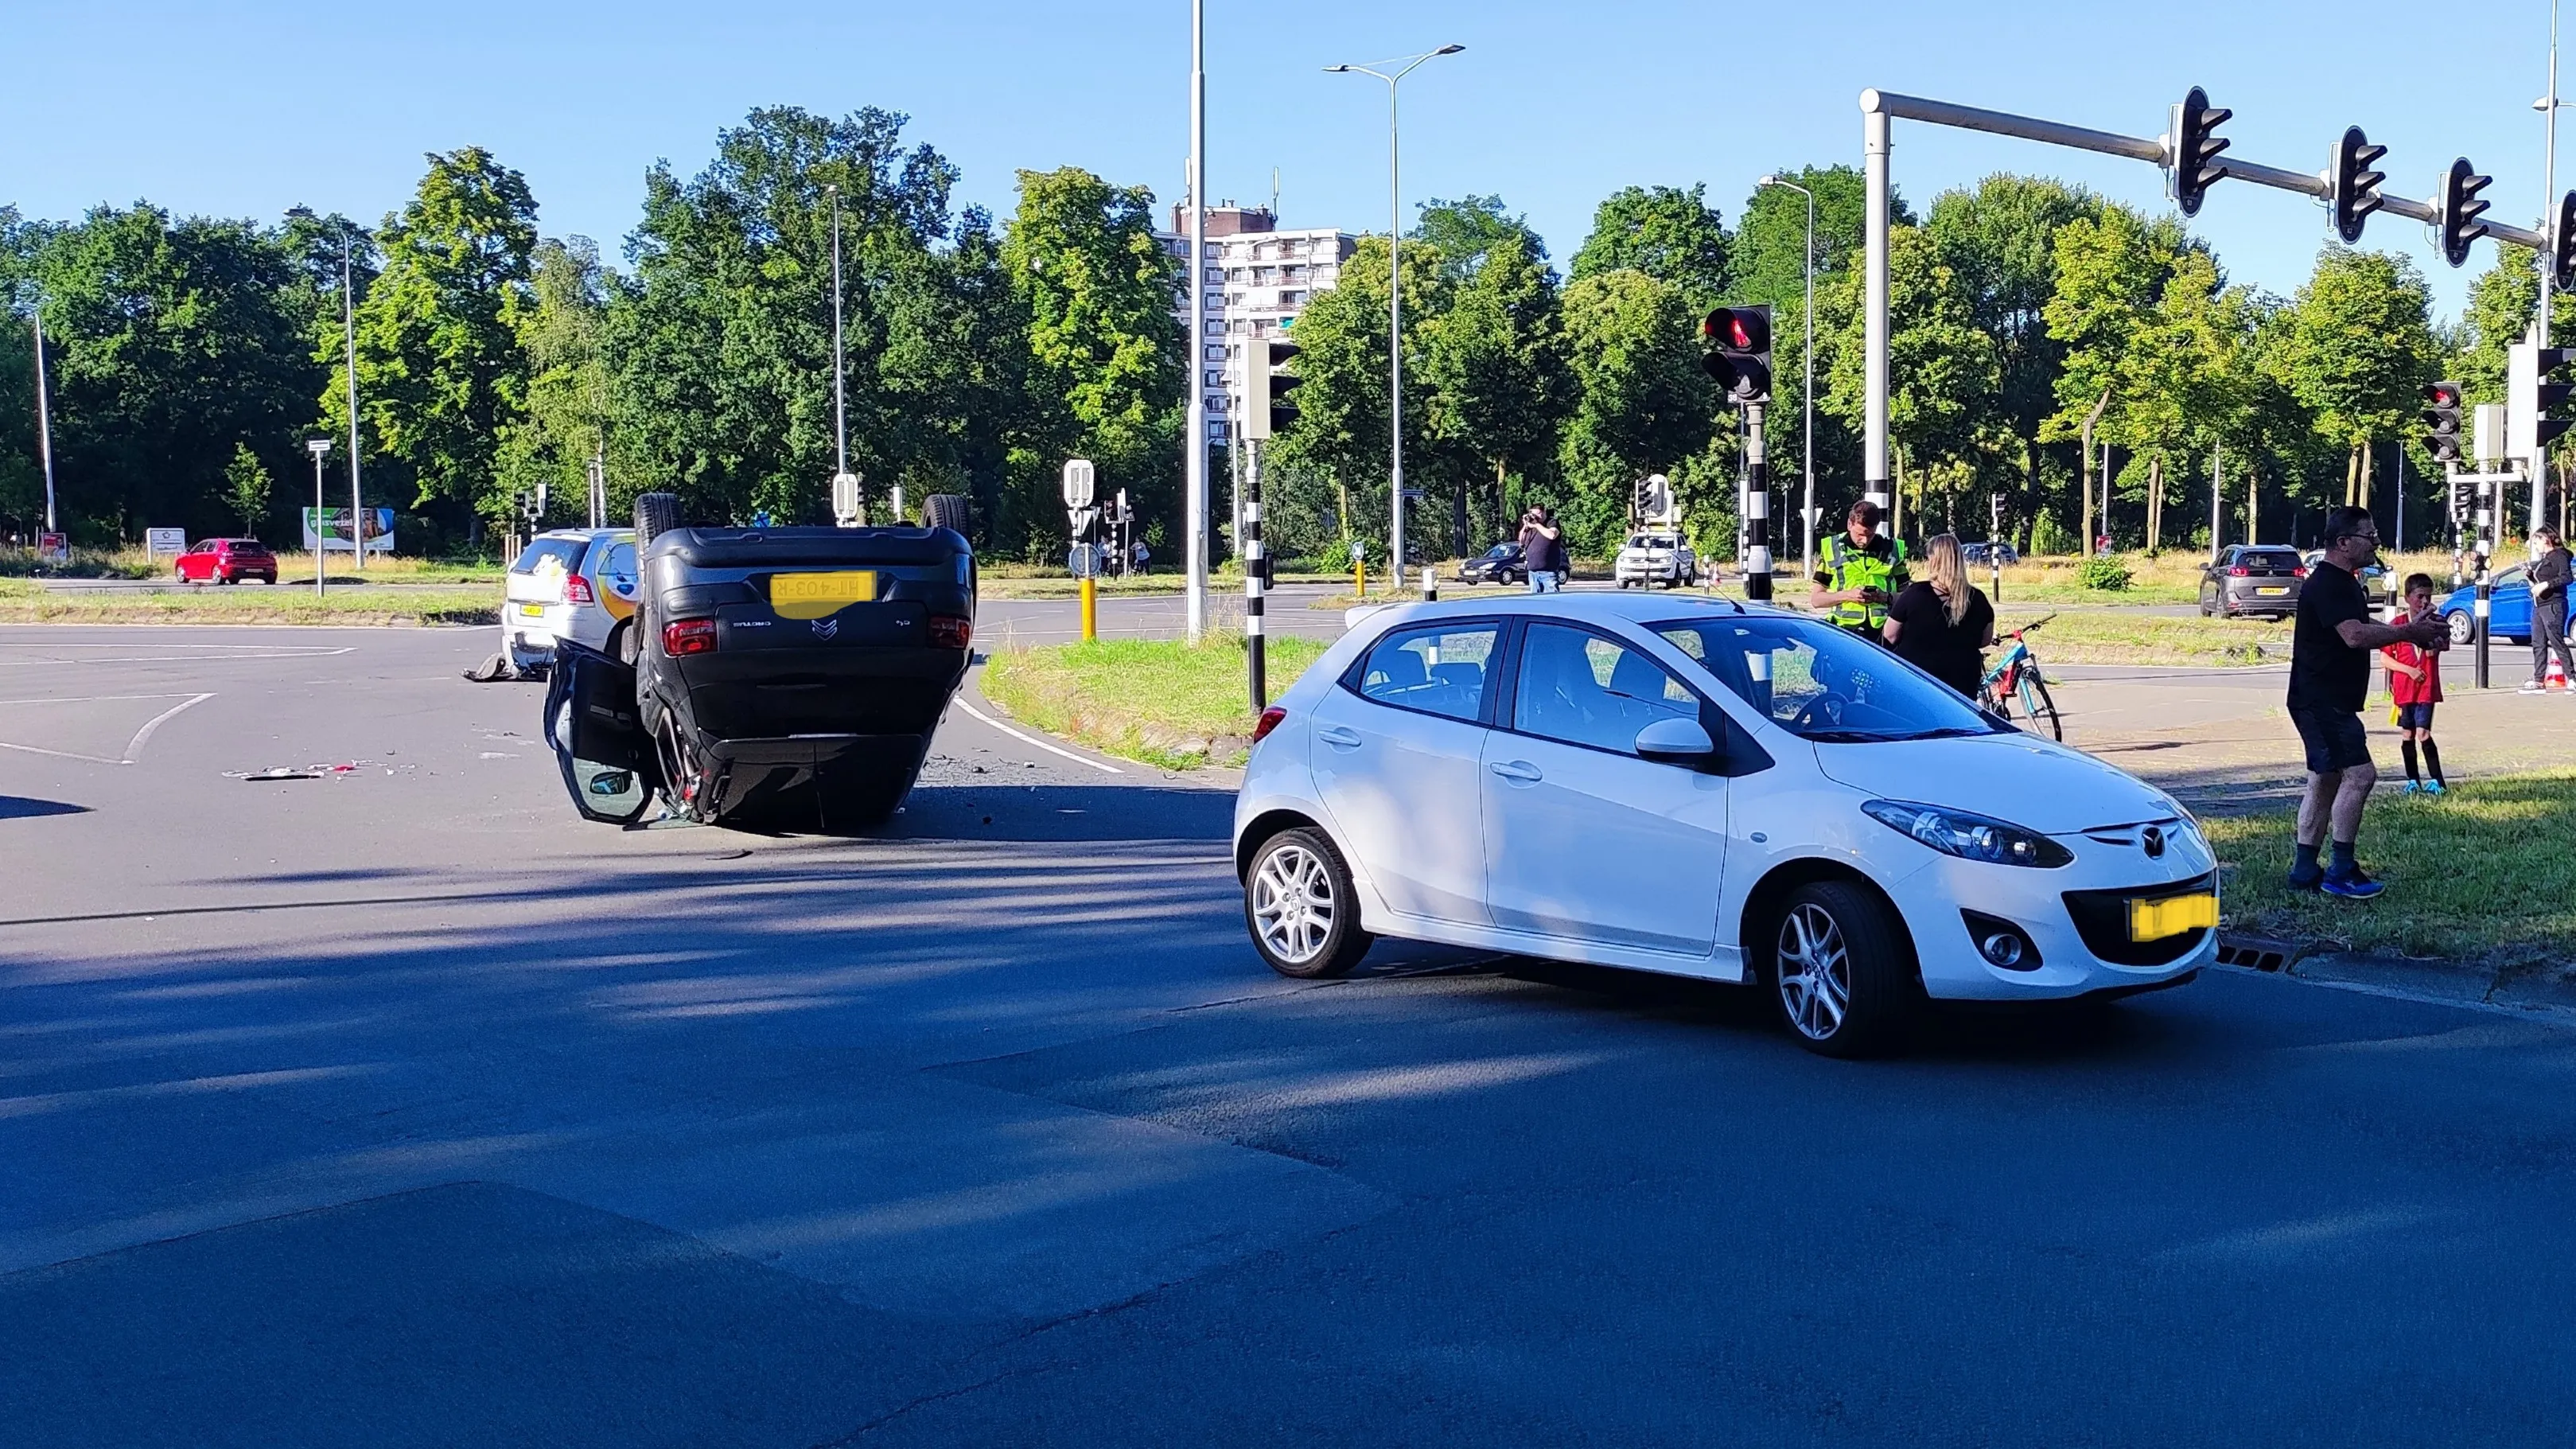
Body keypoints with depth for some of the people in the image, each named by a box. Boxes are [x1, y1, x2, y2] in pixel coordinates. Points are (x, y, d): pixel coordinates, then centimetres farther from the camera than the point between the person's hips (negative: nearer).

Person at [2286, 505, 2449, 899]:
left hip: (2329, 702, 11)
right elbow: (2355, 635, -29)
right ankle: (2341, 870, -9)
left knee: (2325, 781, 12)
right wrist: (2409, 633, -18)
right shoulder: (2327, 584, -18)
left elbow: (2365, 629, 23)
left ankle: (2305, 870, 16)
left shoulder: (2343, 583, 17)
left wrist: (2412, 631, 8)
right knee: (2359, 774, -13)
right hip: (2322, 701, -11)